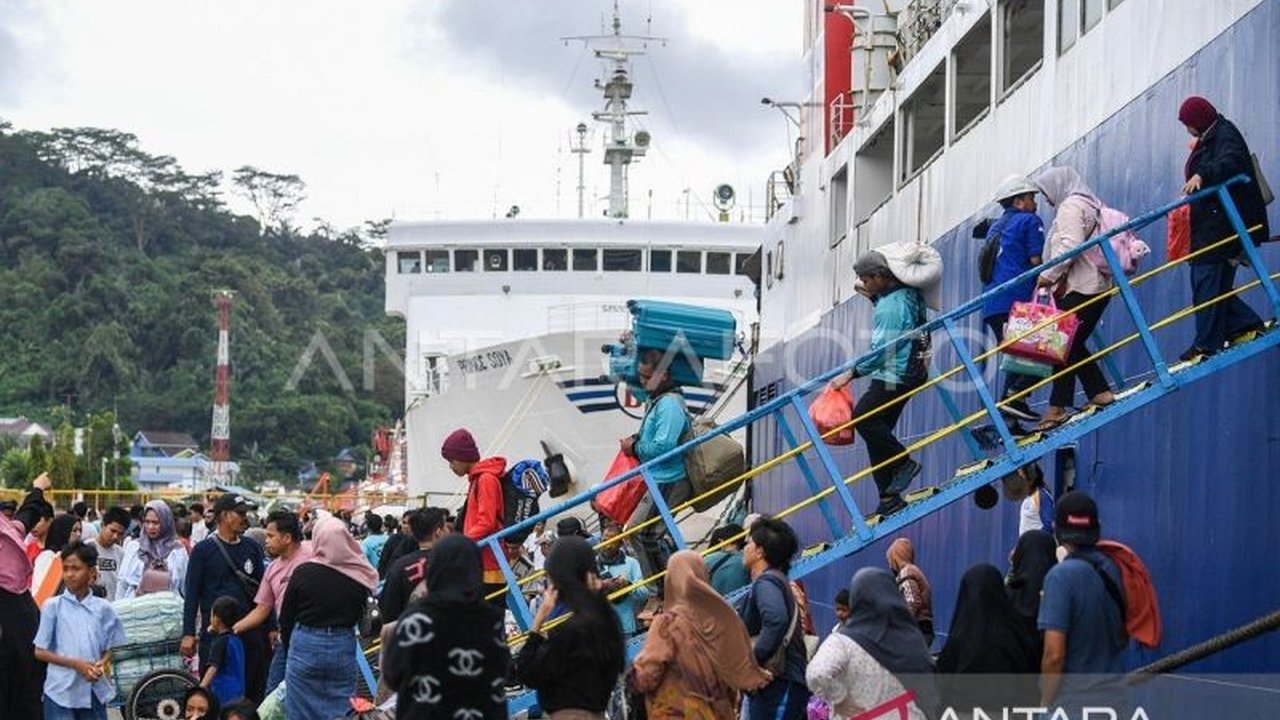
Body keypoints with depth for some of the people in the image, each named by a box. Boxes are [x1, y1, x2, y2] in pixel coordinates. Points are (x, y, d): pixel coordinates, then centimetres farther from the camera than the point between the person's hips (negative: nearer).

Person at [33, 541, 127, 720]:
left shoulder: (103, 608, 3)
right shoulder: (53, 606, -3)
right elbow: (40, 651, -2)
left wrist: (101, 665, -11)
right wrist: (75, 664, -13)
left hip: (94, 690, 3)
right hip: (61, 691, -3)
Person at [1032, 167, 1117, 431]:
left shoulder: (1071, 206, -7)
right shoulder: (1090, 206, 23)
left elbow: (1070, 245, -20)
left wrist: (1049, 275, -16)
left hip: (1079, 288, -10)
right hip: (1099, 285, 10)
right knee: (1073, 345, 13)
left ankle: (1058, 407, -8)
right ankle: (1100, 393, 9)